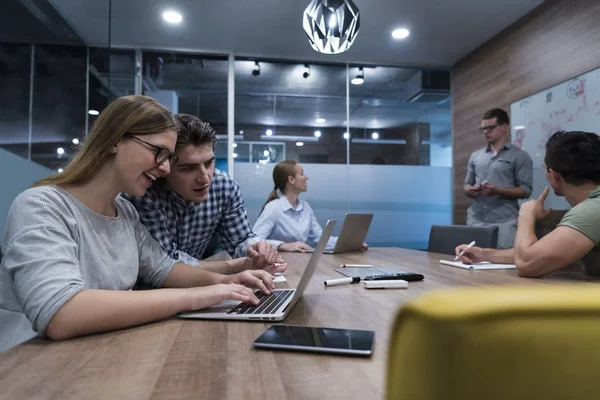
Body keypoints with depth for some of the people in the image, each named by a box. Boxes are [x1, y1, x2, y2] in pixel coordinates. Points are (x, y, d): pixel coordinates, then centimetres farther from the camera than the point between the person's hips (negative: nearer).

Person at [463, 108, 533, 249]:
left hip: (504, 221, -4)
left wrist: (497, 191, -17)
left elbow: (525, 190, -4)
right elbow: (467, 185, 18)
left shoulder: (520, 156, 2)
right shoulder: (475, 156, 16)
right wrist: (469, 190, -5)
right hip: (476, 219, 4)